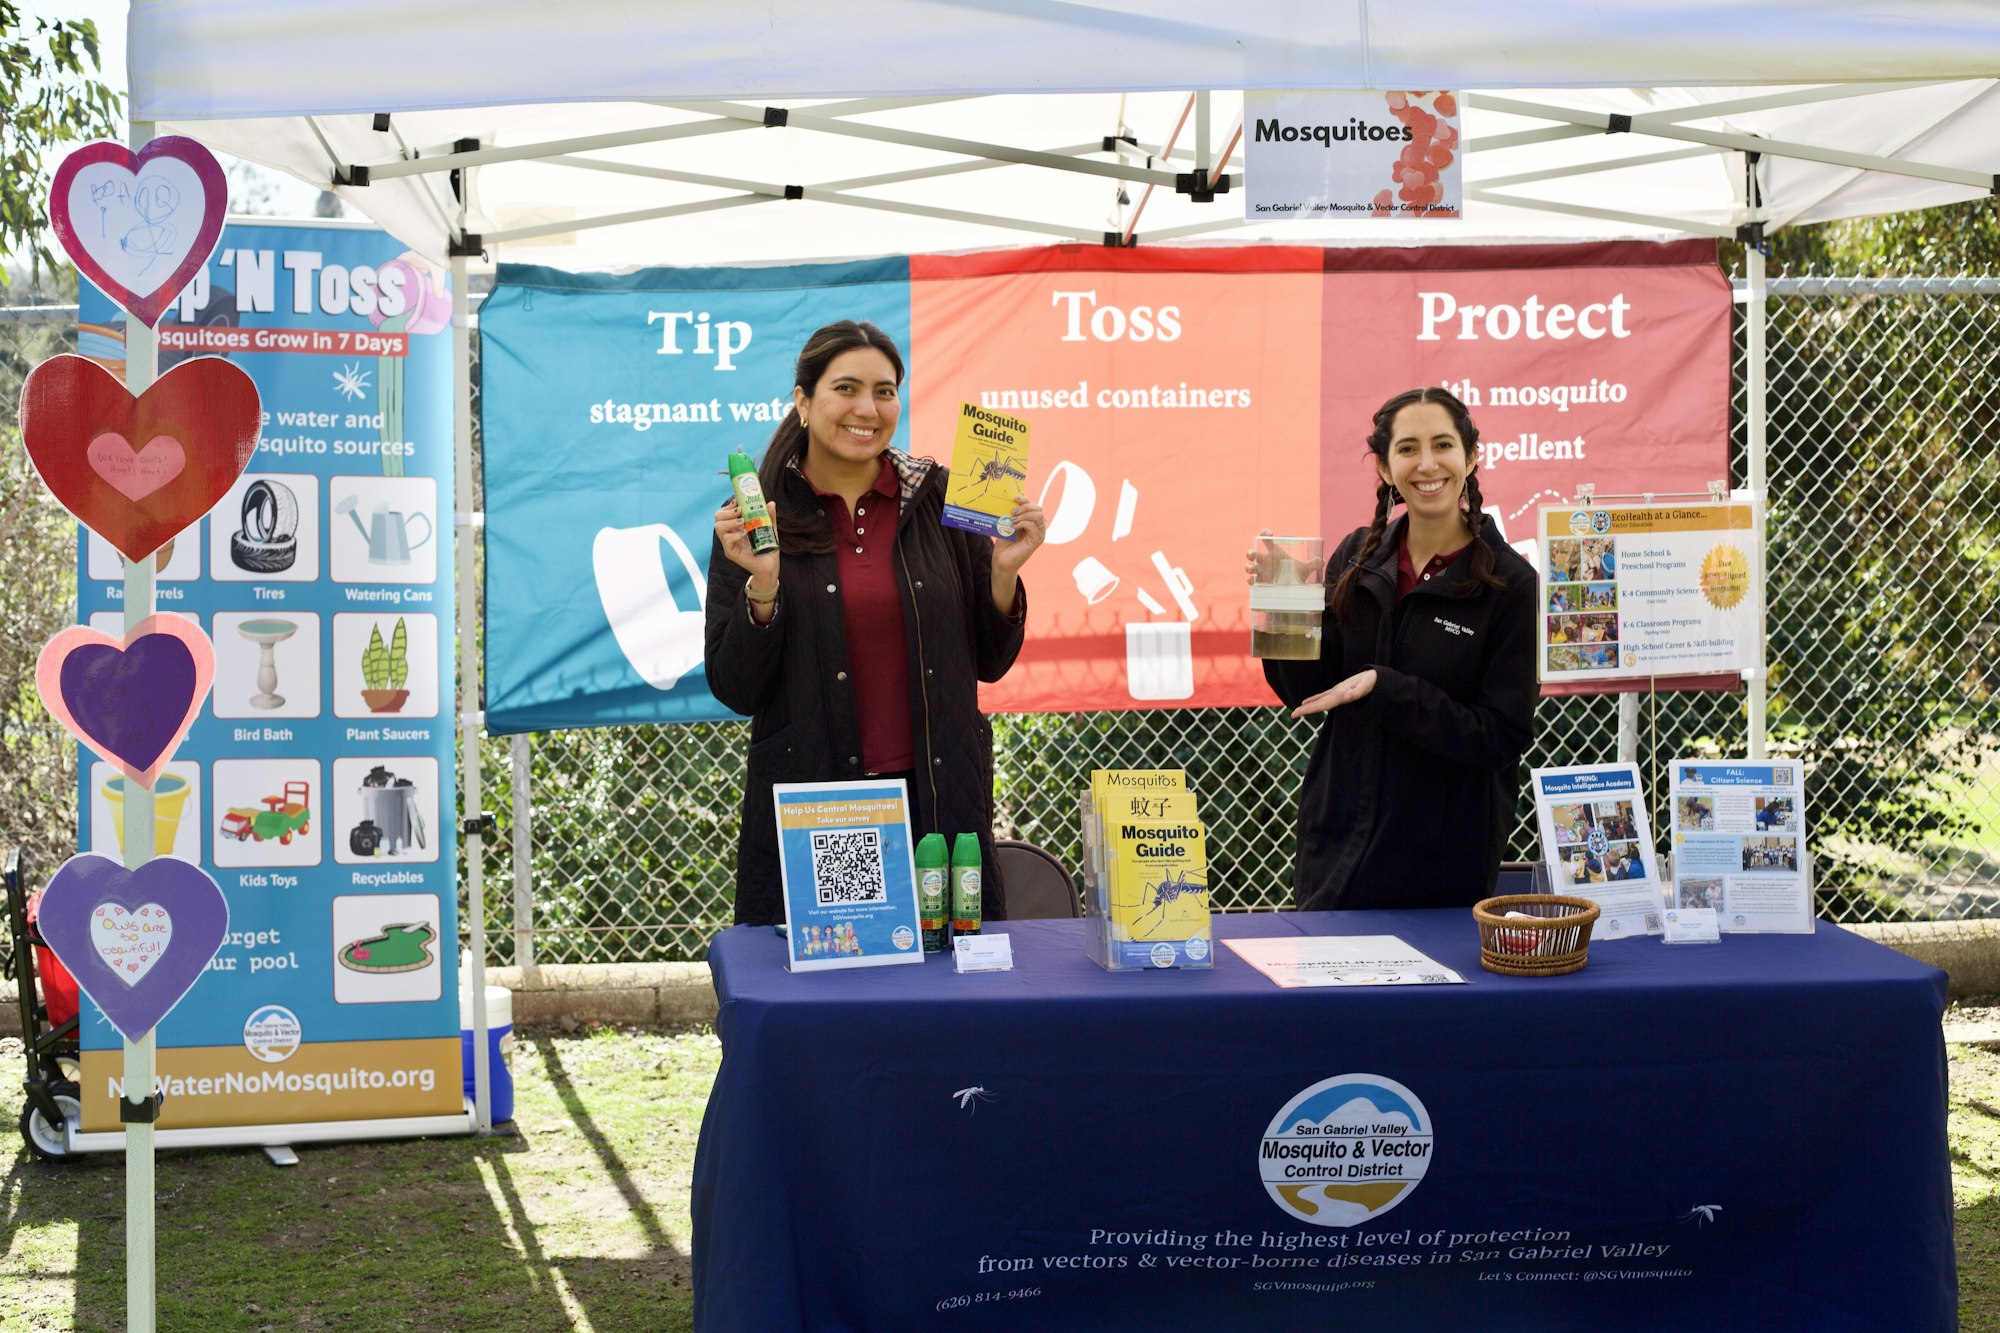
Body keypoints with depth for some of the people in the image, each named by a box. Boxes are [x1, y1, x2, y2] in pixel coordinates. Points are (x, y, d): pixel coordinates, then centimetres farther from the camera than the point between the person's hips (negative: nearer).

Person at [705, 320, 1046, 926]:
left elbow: (990, 664, 9)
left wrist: (1003, 572, -6)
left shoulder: (939, 499, 4)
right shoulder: (756, 516, 0)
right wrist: (763, 585, -16)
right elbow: (735, 691, -3)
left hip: (939, 801, 2)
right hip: (808, 808, -2)